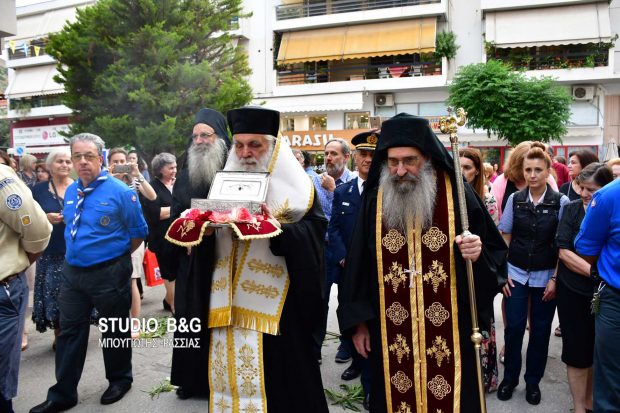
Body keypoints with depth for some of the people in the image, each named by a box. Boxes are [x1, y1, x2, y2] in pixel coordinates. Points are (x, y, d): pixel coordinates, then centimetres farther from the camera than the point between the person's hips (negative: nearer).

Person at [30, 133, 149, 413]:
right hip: (72, 272, 6)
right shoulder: (70, 192, 6)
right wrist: (79, 253, 12)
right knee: (70, 332, 11)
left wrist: (116, 256, 1)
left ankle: (120, 380, 33)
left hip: (109, 273, -5)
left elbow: (138, 232, -7)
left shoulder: (120, 192, -14)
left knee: (114, 331, 12)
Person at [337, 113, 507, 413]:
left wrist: (478, 254, -23)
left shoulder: (458, 196, -7)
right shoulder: (374, 200, -3)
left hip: (450, 335, -1)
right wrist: (357, 321, 2)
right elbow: (358, 264, 2)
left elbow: (497, 256, 0)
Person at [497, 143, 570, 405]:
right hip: (517, 274, 1)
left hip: (545, 276, -1)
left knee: (540, 331, 9)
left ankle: (533, 381, 27)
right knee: (513, 327, 3)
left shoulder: (561, 202, -5)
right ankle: (510, 377, 22)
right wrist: (503, 272, -1)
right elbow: (505, 238, 4)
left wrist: (555, 278, -8)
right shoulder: (515, 199, -1)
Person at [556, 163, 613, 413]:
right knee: (577, 349, 6)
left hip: (604, 293, 2)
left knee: (597, 349, 14)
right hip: (573, 291, -2)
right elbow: (564, 252, -11)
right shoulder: (572, 209, -6)